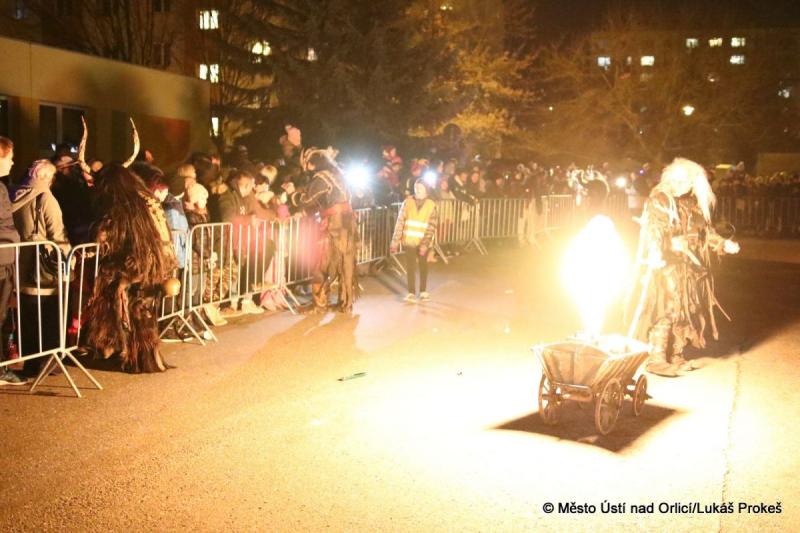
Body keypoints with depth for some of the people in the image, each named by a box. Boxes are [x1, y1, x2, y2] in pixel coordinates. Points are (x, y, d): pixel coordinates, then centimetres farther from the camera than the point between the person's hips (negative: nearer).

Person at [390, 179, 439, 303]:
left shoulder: (431, 205, -1)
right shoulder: (407, 202, 0)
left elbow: (432, 227, -7)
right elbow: (400, 222, -2)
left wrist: (425, 243, -17)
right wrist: (395, 241, -8)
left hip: (423, 242, 0)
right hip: (409, 240, 0)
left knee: (423, 266, 13)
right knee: (410, 267, -3)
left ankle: (423, 291, 25)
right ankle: (411, 293, 0)